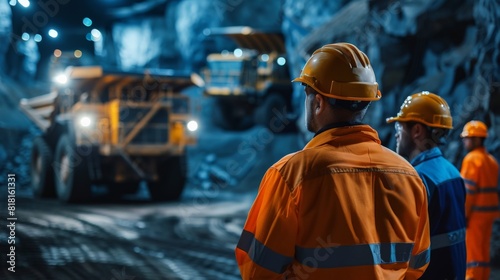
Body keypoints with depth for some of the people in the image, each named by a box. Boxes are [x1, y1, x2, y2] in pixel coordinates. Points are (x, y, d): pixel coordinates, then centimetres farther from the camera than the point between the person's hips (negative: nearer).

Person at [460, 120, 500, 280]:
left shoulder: (472, 159, -11)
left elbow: (468, 190, -17)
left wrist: (463, 214, -15)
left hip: (475, 213, -8)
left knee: (471, 252, -5)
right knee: (484, 251, 11)